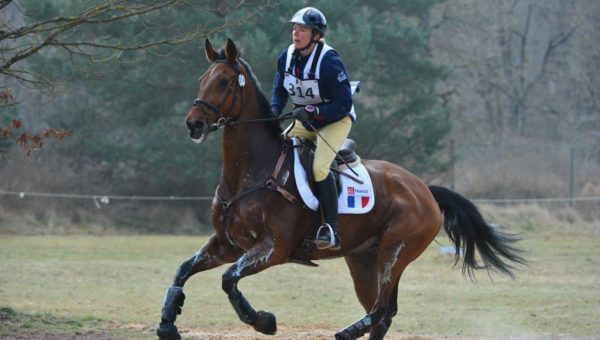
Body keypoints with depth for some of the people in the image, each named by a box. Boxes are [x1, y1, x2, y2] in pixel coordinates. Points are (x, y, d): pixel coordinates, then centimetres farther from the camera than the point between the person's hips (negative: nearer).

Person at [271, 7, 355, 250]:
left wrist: (312, 111, -35)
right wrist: (273, 111, -16)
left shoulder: (329, 62, -26)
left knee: (319, 167, -26)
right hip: (306, 120, 7)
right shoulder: (287, 57, -6)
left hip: (336, 120, -7)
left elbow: (344, 105, -24)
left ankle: (331, 229, -22)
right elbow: (279, 91, 5)